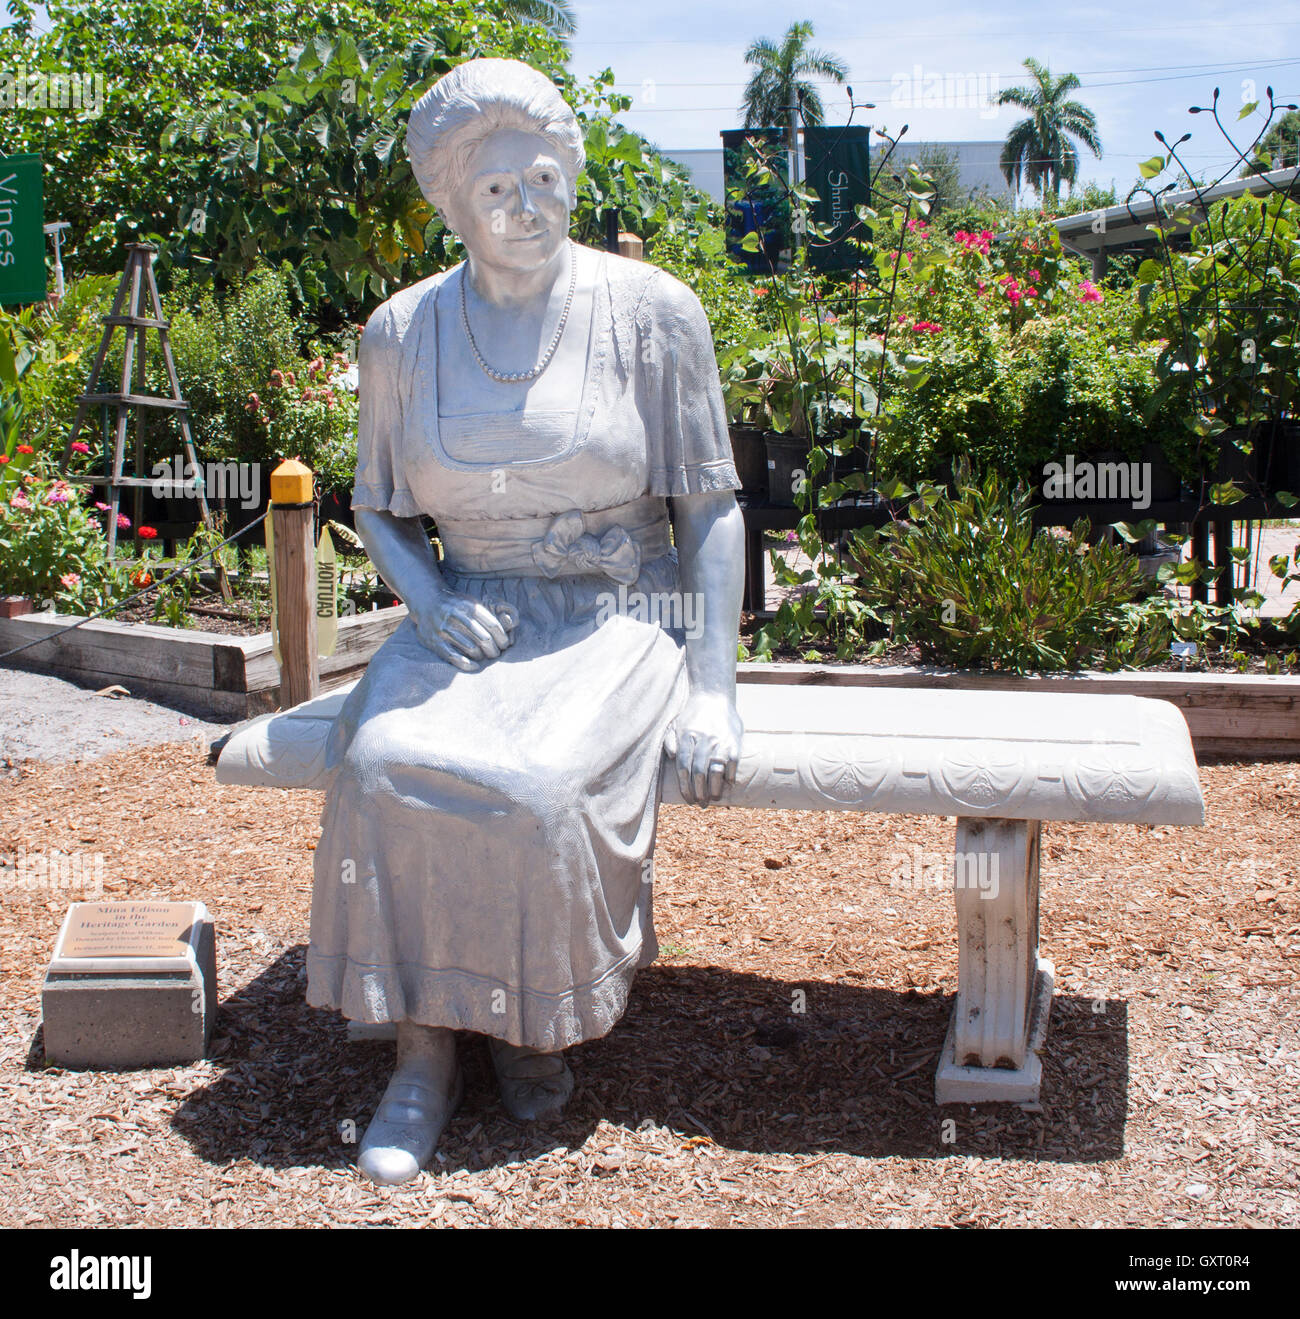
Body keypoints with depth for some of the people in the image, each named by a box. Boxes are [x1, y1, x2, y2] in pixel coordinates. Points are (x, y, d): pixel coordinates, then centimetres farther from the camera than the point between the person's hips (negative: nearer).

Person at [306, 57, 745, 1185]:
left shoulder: (650, 312, -5)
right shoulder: (403, 333, 3)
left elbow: (711, 508, -3)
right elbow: (378, 510, 14)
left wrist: (712, 690, -12)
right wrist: (433, 603, -8)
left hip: (616, 625, -2)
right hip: (469, 621, 3)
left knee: (537, 785, -31)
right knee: (384, 766, -27)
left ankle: (539, 1018, -2)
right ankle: (425, 1051, -12)